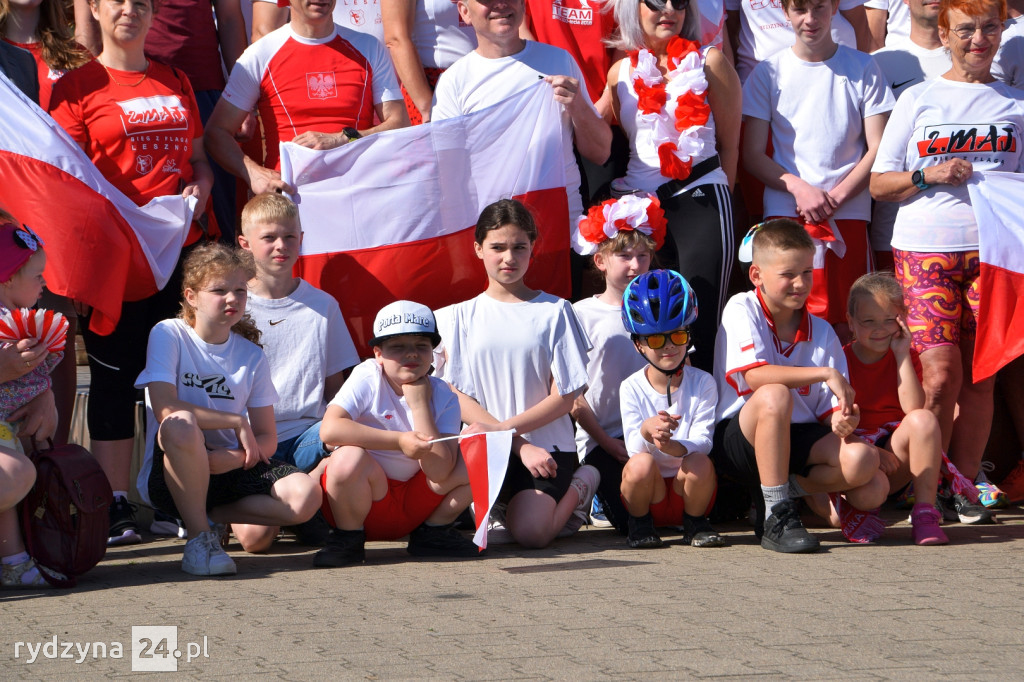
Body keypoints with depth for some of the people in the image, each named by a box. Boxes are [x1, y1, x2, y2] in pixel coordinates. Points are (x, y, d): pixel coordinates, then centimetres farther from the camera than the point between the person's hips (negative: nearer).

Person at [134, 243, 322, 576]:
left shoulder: (251, 356, 5)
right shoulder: (169, 335, -6)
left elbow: (267, 439, 3)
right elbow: (165, 409, -20)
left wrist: (233, 458, -19)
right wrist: (237, 422, -16)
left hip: (227, 469, 4)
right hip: (171, 473, -4)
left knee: (305, 495, -23)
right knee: (180, 425, -39)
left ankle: (209, 516, -2)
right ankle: (199, 536, -22)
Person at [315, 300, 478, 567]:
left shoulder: (443, 397, -4)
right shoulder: (367, 379, -11)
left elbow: (440, 472, -18)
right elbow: (330, 429, -29)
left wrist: (420, 405, -19)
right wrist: (400, 441, -30)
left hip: (415, 503, 3)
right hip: (361, 502, -3)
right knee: (349, 457, -35)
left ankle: (433, 533, 7)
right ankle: (348, 538, -9)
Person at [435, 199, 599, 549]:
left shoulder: (554, 312, 4)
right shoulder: (460, 316, 8)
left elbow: (564, 396, -1)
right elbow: (458, 397, 0)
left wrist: (503, 428, -13)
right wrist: (519, 445, -11)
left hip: (548, 444, -1)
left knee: (529, 532, -25)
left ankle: (578, 489, 8)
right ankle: (506, 498, 6)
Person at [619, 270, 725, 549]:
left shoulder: (702, 383, -2)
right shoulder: (632, 388, -2)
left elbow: (702, 442, -14)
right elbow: (634, 447, -13)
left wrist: (673, 446, -37)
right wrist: (646, 430, -38)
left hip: (689, 488, 0)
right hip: (650, 491, 0)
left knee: (699, 463, -32)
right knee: (641, 463, -32)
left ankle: (695, 523, -3)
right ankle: (640, 524, -3)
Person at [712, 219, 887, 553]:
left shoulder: (822, 332, 7)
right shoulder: (742, 310, -6)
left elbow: (830, 410, 3)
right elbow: (754, 375, -23)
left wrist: (842, 419, -23)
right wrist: (826, 374, -22)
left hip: (797, 440, 4)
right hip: (738, 436, -4)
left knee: (861, 461, -25)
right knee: (775, 396, -38)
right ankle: (777, 518, -31)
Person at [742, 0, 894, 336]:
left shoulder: (863, 68, 7)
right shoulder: (769, 72, 8)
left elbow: (877, 149, 5)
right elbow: (753, 155, 6)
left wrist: (836, 196, -9)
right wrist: (799, 188, -10)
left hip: (848, 214, 0)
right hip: (784, 211, 0)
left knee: (846, 326, -6)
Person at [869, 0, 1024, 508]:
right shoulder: (917, 100, 10)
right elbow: (879, 184, 9)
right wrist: (930, 175, -8)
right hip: (924, 250, -1)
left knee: (979, 379, 0)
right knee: (941, 376, -12)